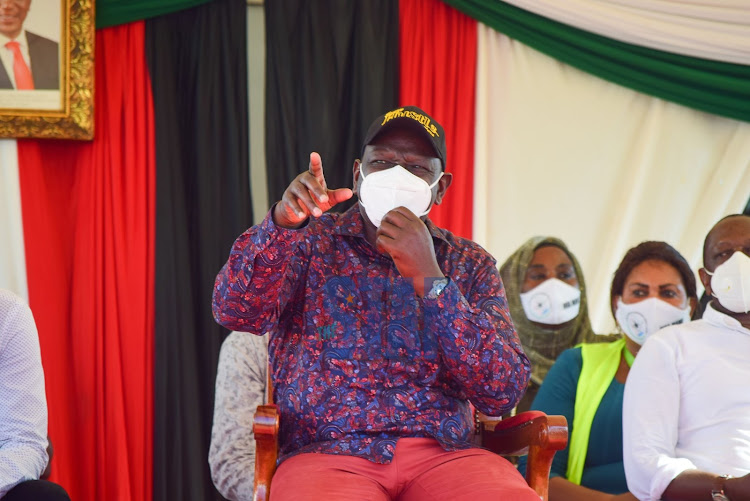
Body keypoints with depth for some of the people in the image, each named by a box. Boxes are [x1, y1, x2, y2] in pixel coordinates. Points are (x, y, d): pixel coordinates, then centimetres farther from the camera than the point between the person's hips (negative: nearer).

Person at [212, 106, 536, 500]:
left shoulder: (471, 265, 13)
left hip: (442, 454, 1)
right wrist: (283, 220, -24)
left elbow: (502, 393, -1)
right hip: (326, 454, -1)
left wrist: (428, 278, -10)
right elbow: (235, 312, -7)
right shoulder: (311, 242, 12)